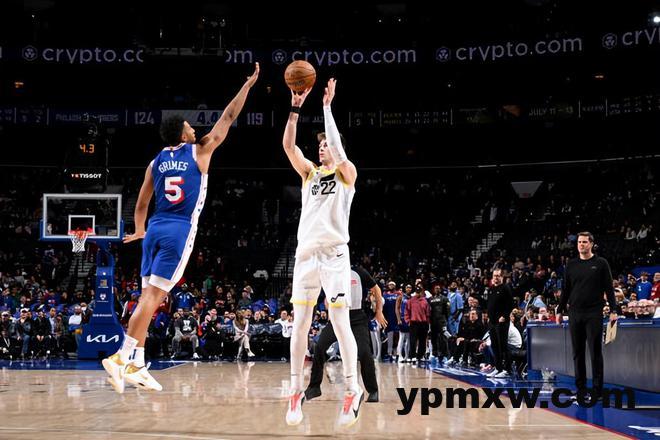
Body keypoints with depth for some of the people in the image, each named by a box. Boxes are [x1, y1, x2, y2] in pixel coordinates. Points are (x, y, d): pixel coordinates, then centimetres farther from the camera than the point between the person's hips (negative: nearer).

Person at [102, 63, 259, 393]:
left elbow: (141, 203, 17)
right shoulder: (199, 152, 0)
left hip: (155, 229, 6)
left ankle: (137, 366, 9)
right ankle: (122, 356, -17)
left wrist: (138, 231, 34)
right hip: (180, 231, -6)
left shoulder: (156, 162, 13)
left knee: (149, 296, 8)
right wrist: (248, 85, 15)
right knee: (153, 295, -9)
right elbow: (228, 118, 7)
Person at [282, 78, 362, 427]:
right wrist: (295, 108, -9)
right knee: (300, 324, 2)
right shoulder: (309, 173, 16)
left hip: (334, 254, -4)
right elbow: (288, 146, 2)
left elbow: (338, 149, -16)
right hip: (306, 253, 4)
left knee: (340, 323, -6)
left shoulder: (347, 173, 4)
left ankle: (353, 391, 1)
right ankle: (296, 391, 9)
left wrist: (327, 106, -13)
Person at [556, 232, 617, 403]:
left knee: (595, 351, -2)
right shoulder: (571, 265, 10)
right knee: (578, 352, 7)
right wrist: (560, 310, 12)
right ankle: (580, 387, 13)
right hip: (575, 313, 4)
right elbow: (566, 290, 14)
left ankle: (597, 389, 3)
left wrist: (613, 310, -7)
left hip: (594, 314, -4)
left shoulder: (600, 263, 1)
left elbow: (609, 288, 0)